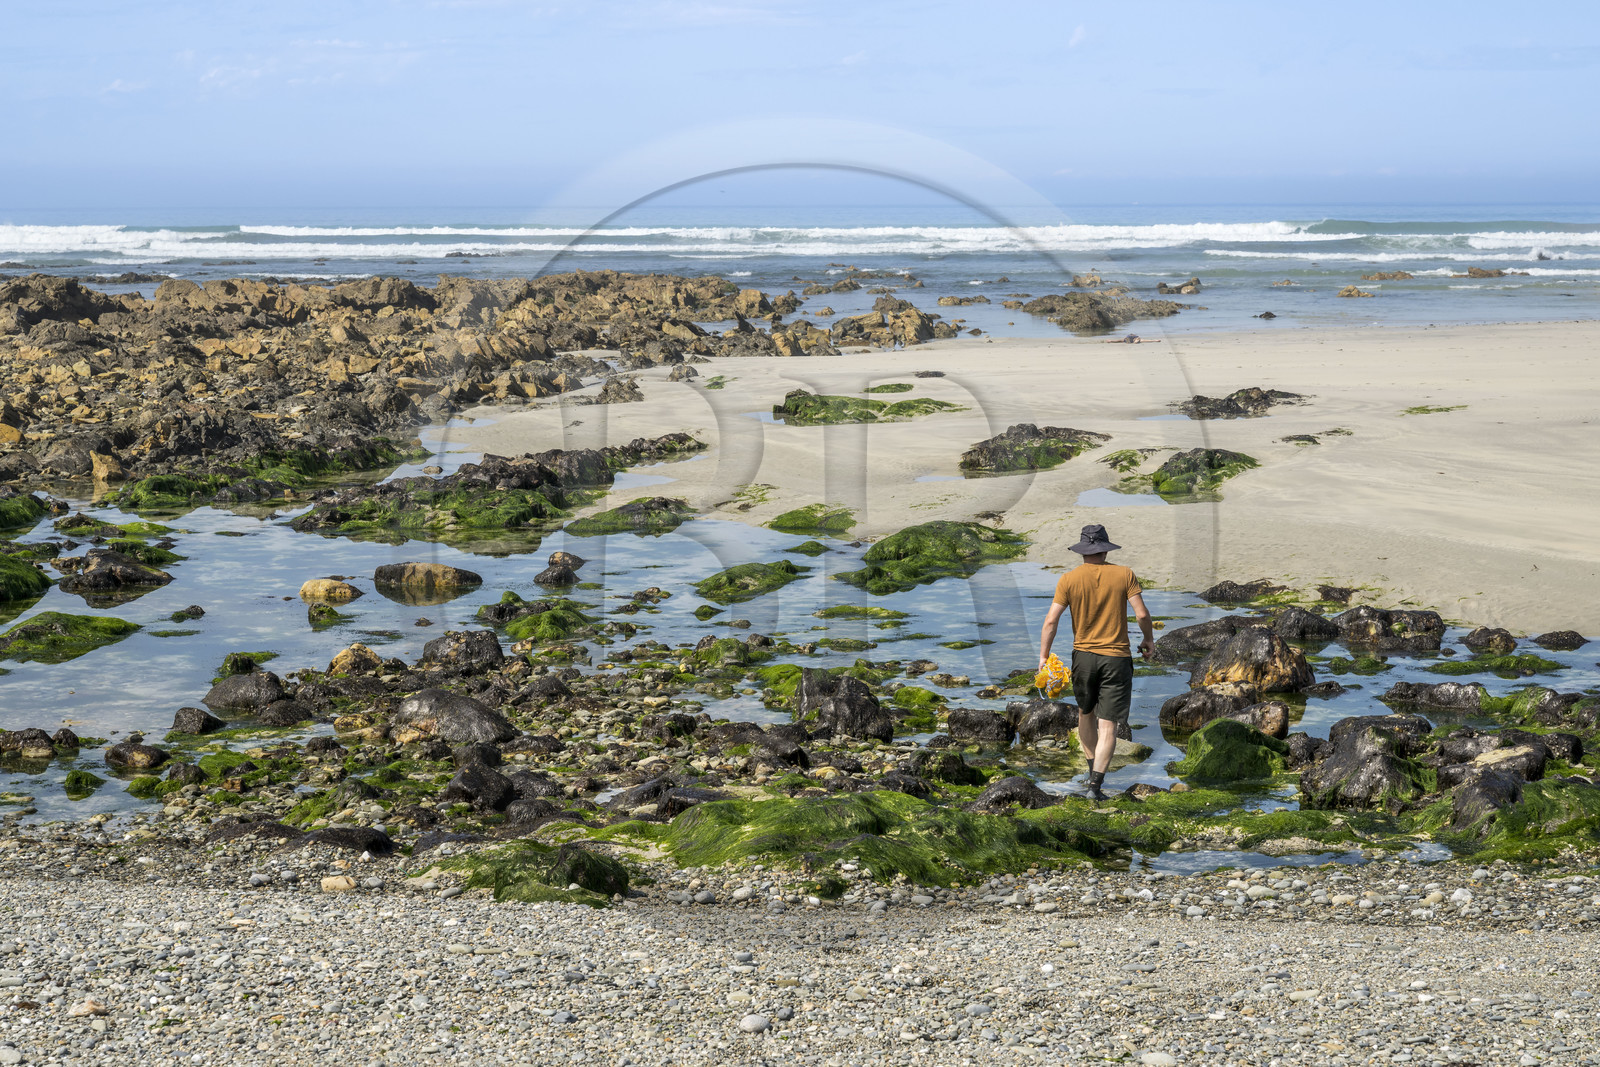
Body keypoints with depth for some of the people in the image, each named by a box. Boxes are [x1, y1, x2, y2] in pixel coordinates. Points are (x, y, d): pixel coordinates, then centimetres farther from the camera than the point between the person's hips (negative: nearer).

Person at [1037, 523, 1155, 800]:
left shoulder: (1069, 579, -4)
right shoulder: (1124, 575, -5)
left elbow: (1051, 621, -8)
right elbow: (1142, 613, -8)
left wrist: (1043, 657, -2)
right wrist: (1149, 640, 10)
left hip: (1083, 655, 2)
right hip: (1117, 657, -1)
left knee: (1085, 713, 25)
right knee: (1108, 725, -1)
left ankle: (1093, 769, 34)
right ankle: (1095, 785, -10)